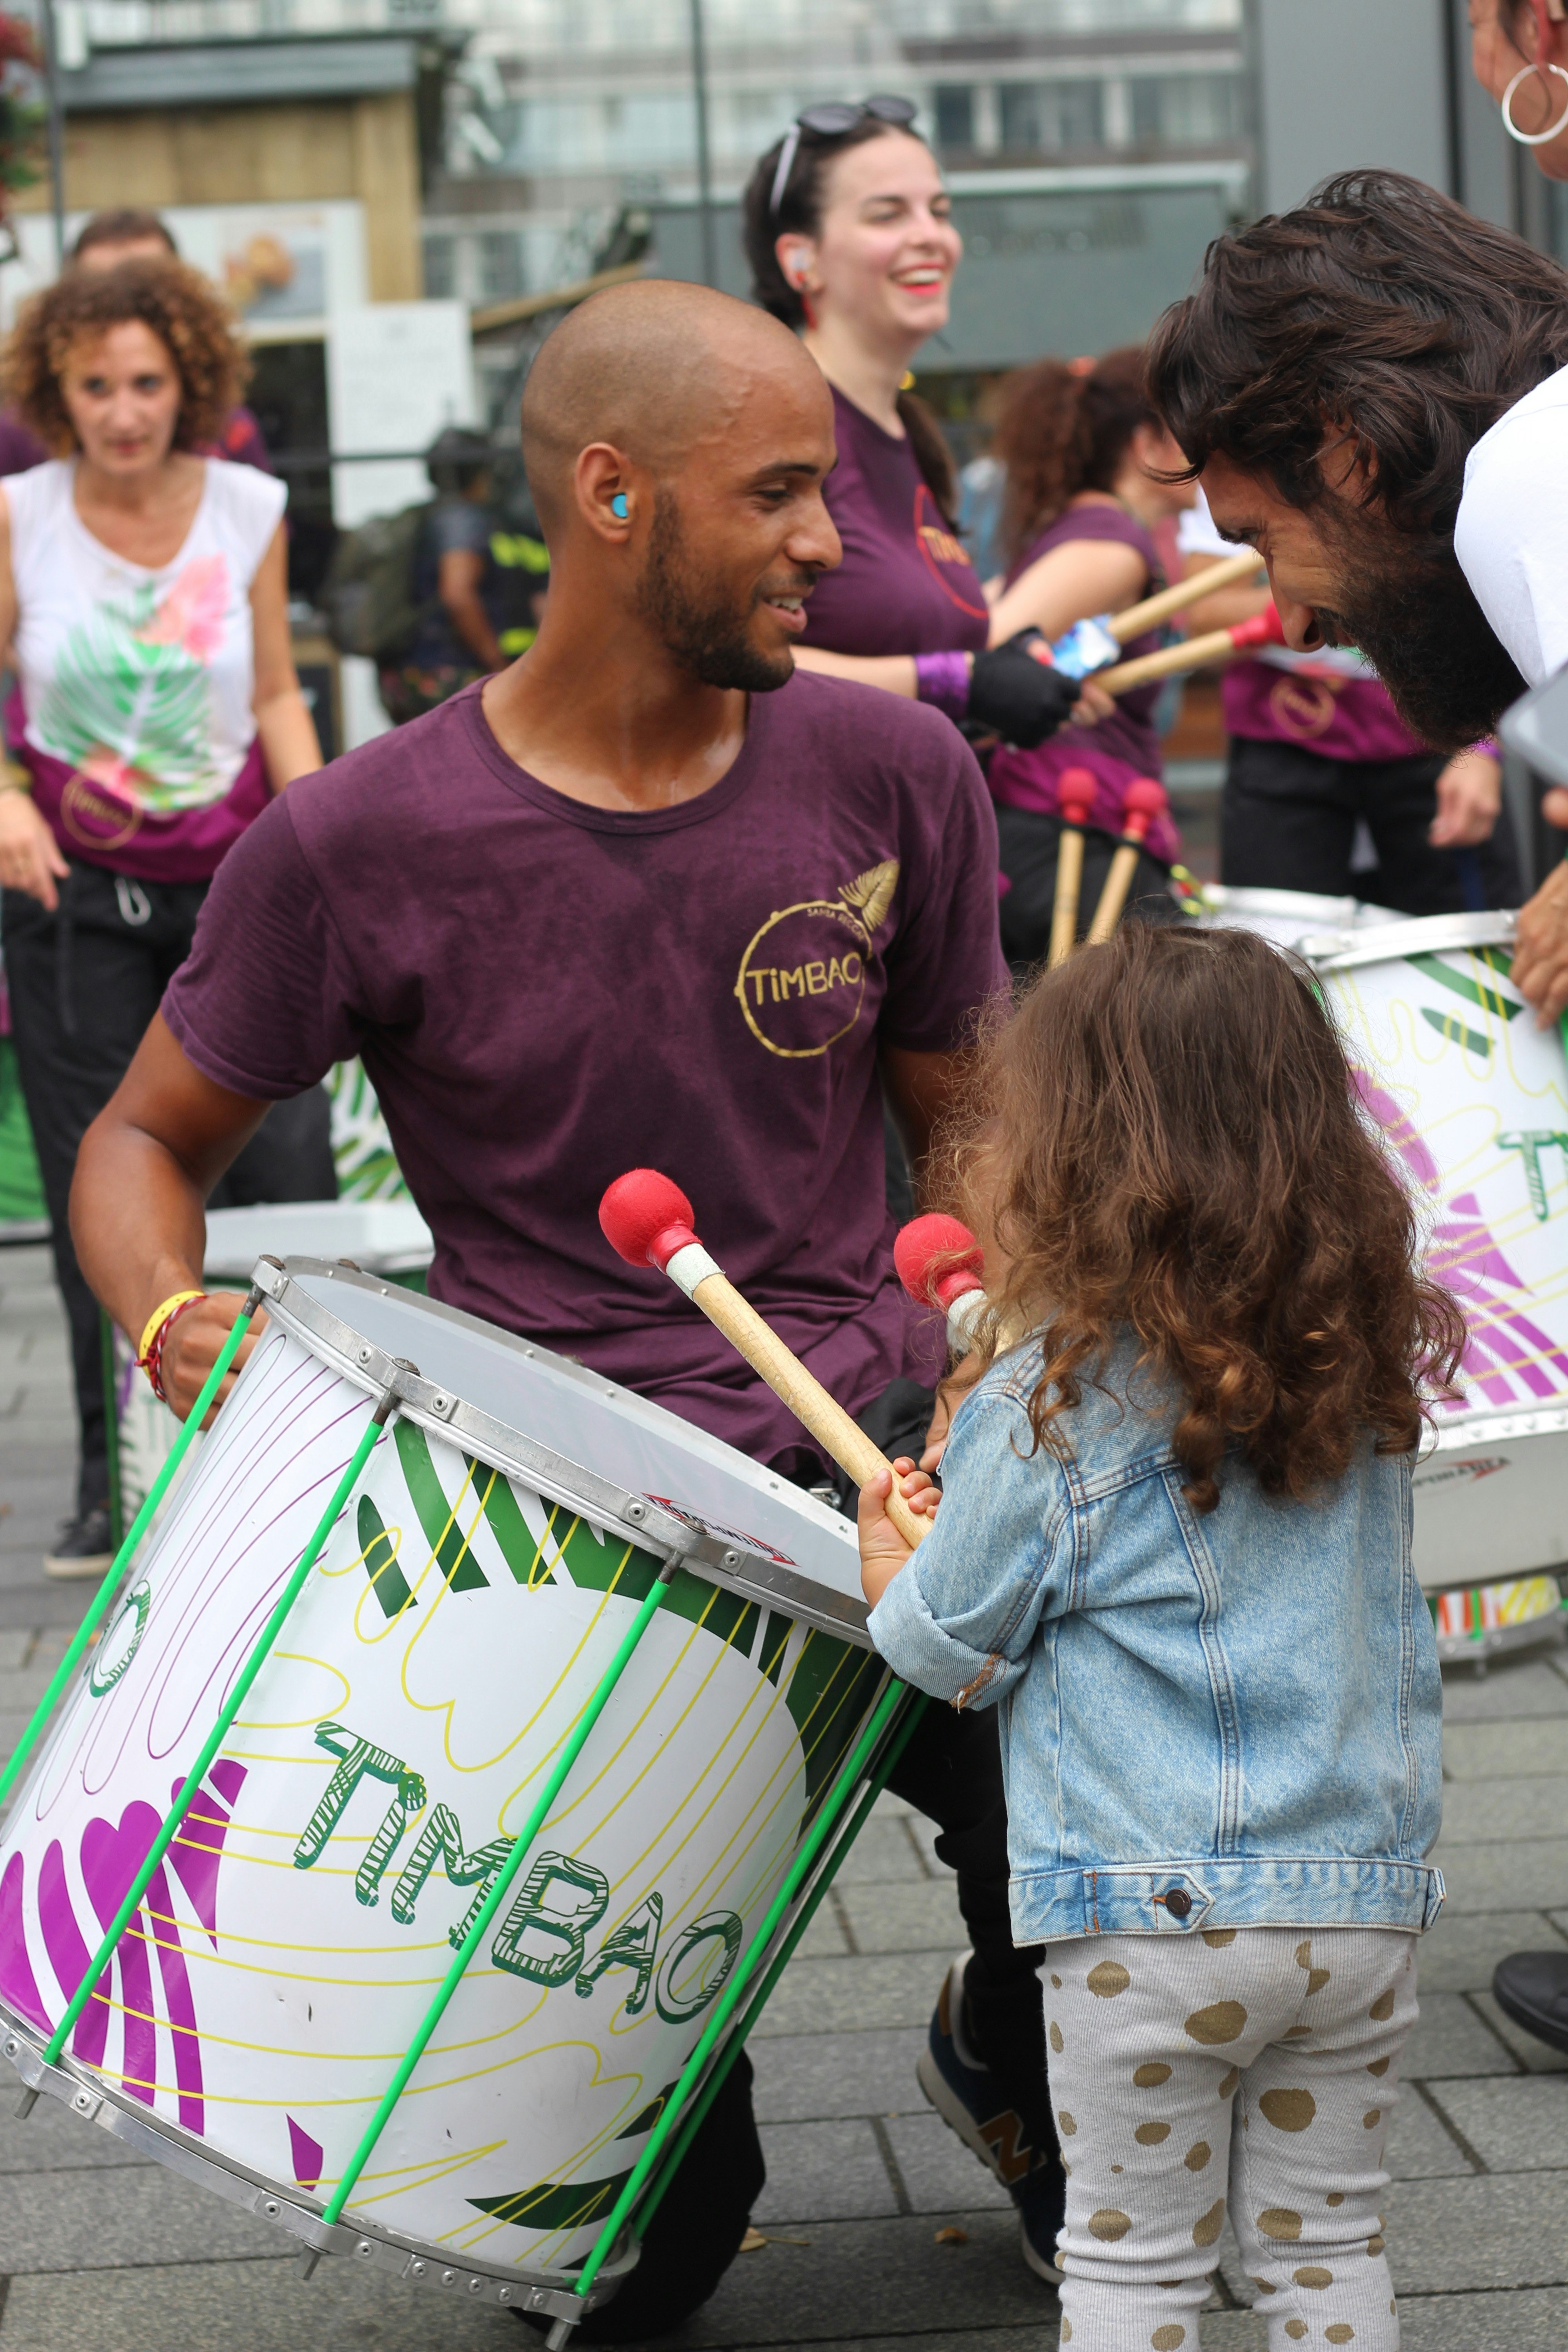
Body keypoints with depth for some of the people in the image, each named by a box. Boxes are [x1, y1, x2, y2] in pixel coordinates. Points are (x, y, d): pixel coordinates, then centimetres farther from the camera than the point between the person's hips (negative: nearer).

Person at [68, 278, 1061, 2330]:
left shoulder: (889, 774, 0)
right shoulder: (360, 846, -9)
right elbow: (151, 1137, 4)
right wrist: (169, 1313, -17)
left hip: (880, 1462, 3)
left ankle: (1023, 2070, 25)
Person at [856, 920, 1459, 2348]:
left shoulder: (1047, 1405, -13)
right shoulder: (1365, 1374, 4)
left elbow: (958, 1652, -4)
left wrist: (894, 1577, 19)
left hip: (1155, 1915, -5)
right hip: (1367, 1899, 5)